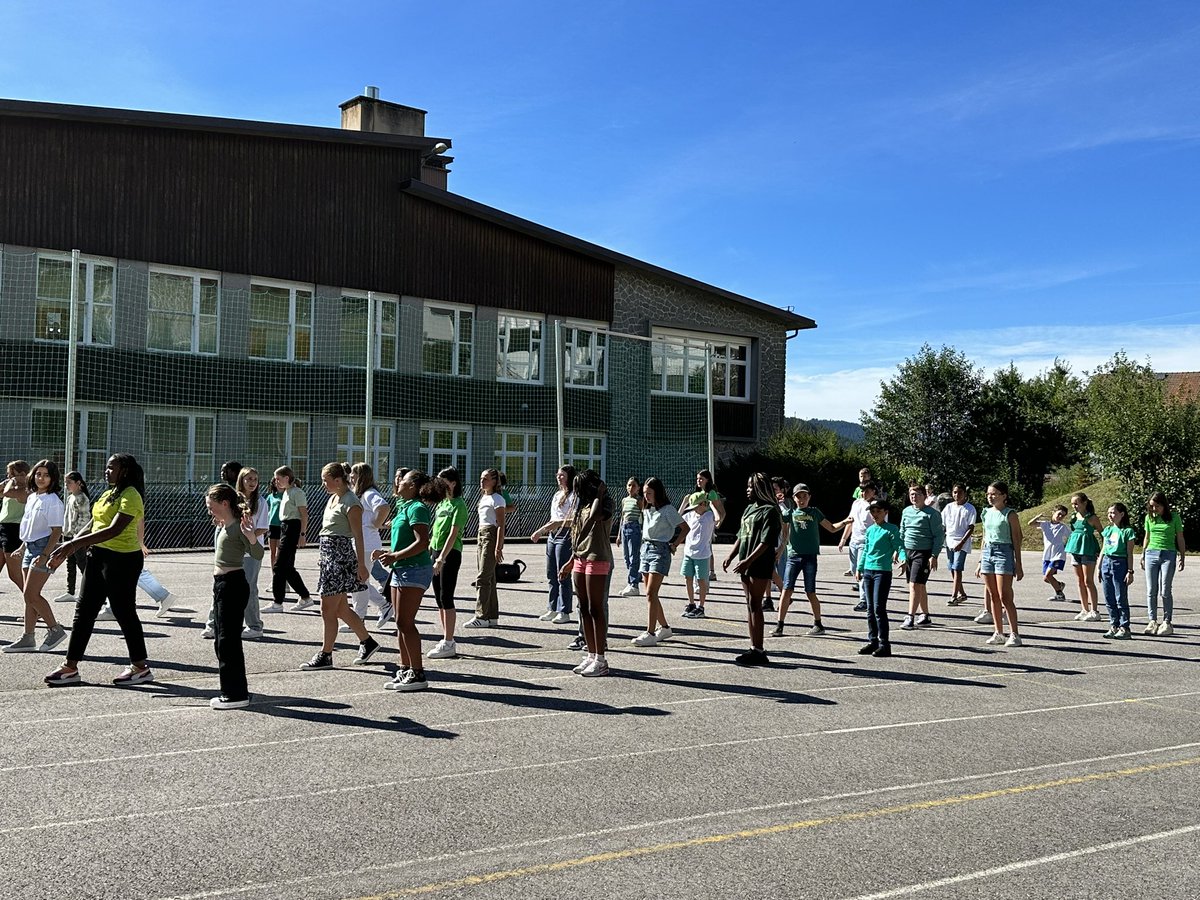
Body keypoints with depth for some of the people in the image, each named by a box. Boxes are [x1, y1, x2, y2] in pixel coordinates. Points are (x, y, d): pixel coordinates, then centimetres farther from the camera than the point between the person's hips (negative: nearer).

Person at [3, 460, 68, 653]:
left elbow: (57, 531, -15)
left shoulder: (53, 501, -12)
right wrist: (22, 547, 21)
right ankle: (28, 637, 12)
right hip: (30, 548, 9)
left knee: (31, 594, -12)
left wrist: (45, 554, -23)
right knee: (29, 596, 8)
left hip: (44, 547, -9)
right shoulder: (32, 497, 14)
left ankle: (55, 629, 0)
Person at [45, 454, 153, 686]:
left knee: (124, 612, -1)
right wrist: (67, 550, 8)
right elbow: (94, 525, 17)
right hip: (98, 556, 9)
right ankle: (70, 668, 14)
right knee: (83, 610, 8)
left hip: (122, 560, -9)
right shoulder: (109, 494, 15)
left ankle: (141, 667, 12)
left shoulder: (130, 496, -15)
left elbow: (115, 530, -27)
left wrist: (74, 544, -30)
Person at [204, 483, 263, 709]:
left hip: (233, 584, -10)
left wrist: (251, 536, -40)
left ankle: (237, 695, 0)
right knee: (221, 640, 14)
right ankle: (230, 691, 22)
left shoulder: (238, 526, -14)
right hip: (221, 584, 10)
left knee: (229, 640, -6)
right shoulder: (225, 527, 14)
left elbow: (258, 555, -22)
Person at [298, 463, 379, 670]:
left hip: (341, 557, -10)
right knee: (341, 609, 15)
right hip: (328, 555, 10)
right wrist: (325, 559, 19)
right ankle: (367, 641, 28)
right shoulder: (333, 499, 15)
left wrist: (361, 565, -17)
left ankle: (325, 655, 5)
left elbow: (357, 536, -15)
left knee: (328, 609, -4)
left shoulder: (351, 503, -13)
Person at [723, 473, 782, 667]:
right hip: (745, 565, 9)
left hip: (760, 565, -9)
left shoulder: (770, 511, -10)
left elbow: (766, 542, -18)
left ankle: (758, 651, -6)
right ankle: (754, 648, 16)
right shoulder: (750, 508, 17)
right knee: (750, 605, 10)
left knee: (755, 605, -9)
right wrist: (731, 556, 13)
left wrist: (748, 561, -22)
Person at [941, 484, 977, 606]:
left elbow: (971, 528, -8)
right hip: (949, 542, 5)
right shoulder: (948, 507, 9)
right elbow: (942, 525, 12)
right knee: (952, 569, 9)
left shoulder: (970, 509, -4)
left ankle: (954, 597, -11)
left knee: (957, 569, -12)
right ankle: (962, 594, 23)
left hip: (962, 543, -5)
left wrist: (962, 542, -16)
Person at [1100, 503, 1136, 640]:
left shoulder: (1127, 531, -4)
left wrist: (1130, 571, -9)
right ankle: (1113, 626, 13)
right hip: (1106, 562, 6)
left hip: (1120, 564, -6)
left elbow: (1129, 553, -5)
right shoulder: (1107, 529, 12)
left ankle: (1124, 628, 1)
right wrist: (1099, 567, 14)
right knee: (1109, 599, 7)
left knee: (1121, 599, -4)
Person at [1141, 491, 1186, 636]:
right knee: (1151, 591, 1)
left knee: (1165, 591, -5)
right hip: (1151, 554, 3)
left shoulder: (1174, 517, -1)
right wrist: (1143, 556, 16)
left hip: (1168, 555, -3)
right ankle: (1152, 621, 8)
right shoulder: (1149, 517, 8)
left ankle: (1166, 623, 2)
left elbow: (1180, 538, 4)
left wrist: (1182, 557, 1)